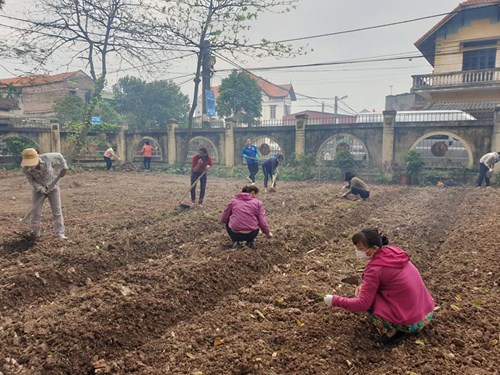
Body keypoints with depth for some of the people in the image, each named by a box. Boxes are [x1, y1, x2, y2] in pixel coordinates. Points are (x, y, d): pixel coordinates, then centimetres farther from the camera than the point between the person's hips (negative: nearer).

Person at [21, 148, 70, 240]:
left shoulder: (46, 158, -26)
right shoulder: (26, 168, -23)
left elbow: (59, 156, -7)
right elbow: (31, 181, -13)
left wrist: (64, 167, -10)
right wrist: (41, 189, -28)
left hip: (52, 187, -1)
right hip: (38, 189, 1)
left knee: (57, 211, -4)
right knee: (35, 211, -1)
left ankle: (60, 233, 1)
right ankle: (35, 231, 17)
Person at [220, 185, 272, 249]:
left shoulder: (234, 200, 10)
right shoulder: (258, 202, 6)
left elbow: (223, 219, 13)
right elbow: (262, 221, 0)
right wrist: (267, 233, 17)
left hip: (235, 234, 0)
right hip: (251, 234, 0)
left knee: (228, 224, 33)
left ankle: (236, 242, 15)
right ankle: (250, 242, 13)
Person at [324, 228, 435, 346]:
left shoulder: (375, 269, -19)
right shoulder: (392, 251, 2)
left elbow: (361, 304, -18)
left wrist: (334, 300, -7)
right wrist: (365, 285, 5)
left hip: (411, 323, -8)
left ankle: (393, 331, -2)